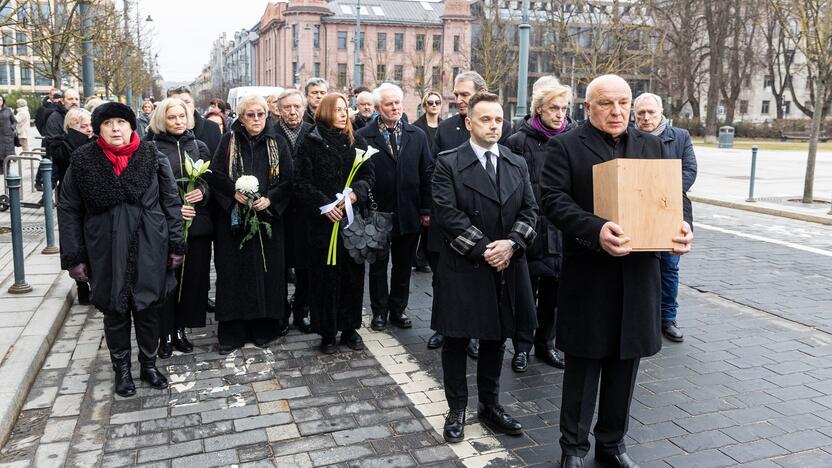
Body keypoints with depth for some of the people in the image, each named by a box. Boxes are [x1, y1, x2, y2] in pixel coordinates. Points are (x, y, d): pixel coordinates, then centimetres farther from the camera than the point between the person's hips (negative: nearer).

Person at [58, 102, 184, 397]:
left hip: (149, 250, 0)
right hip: (106, 253, 0)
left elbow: (171, 203, 1)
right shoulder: (82, 162, -3)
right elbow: (68, 211, 1)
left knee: (149, 310, 11)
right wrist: (74, 257, -2)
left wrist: (175, 245, -1)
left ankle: (149, 364, 31)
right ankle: (122, 369, 30)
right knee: (115, 313, 12)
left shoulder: (153, 158, -3)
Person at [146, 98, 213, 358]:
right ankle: (165, 334, 14)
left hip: (197, 222, 3)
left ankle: (181, 329, 20)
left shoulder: (199, 147, 11)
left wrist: (202, 192, -10)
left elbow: (210, 180, 12)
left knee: (192, 277, 6)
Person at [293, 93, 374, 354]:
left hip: (353, 219, 3)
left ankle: (350, 328, 20)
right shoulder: (311, 143, 1)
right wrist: (324, 205, -14)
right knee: (325, 276, 2)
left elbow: (368, 176, 7)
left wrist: (355, 193, -12)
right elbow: (302, 182, -4)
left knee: (352, 275, 7)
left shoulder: (357, 142, 10)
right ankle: (327, 332, 14)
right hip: (323, 221, -3)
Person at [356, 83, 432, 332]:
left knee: (403, 265, 13)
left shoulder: (418, 136, 5)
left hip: (409, 213, 3)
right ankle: (379, 311, 25)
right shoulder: (363, 137, -5)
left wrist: (426, 209, 0)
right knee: (378, 265, 11)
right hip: (377, 212, -2)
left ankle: (398, 309, 28)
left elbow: (426, 175, 5)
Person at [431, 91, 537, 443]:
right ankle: (456, 410, 22)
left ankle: (490, 406, 30)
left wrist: (510, 243, -13)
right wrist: (482, 248, -17)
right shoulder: (448, 163, -5)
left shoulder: (518, 164, 10)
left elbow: (529, 210, 4)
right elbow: (446, 213, -14)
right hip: (462, 268, -4)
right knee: (456, 340, 6)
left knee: (496, 339, 15)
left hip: (506, 268, 5)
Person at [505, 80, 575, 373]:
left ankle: (545, 344, 30)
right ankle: (522, 347, 23)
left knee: (553, 293, 14)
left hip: (561, 231, 3)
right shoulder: (520, 141, -6)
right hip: (529, 230, -3)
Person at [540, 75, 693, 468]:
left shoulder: (651, 146, 13)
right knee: (583, 367, 7)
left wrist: (682, 225, -10)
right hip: (588, 276, -4)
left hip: (638, 275, 5)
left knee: (624, 366, 14)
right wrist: (596, 230, -29)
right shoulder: (565, 147, -3)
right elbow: (553, 200, -14)